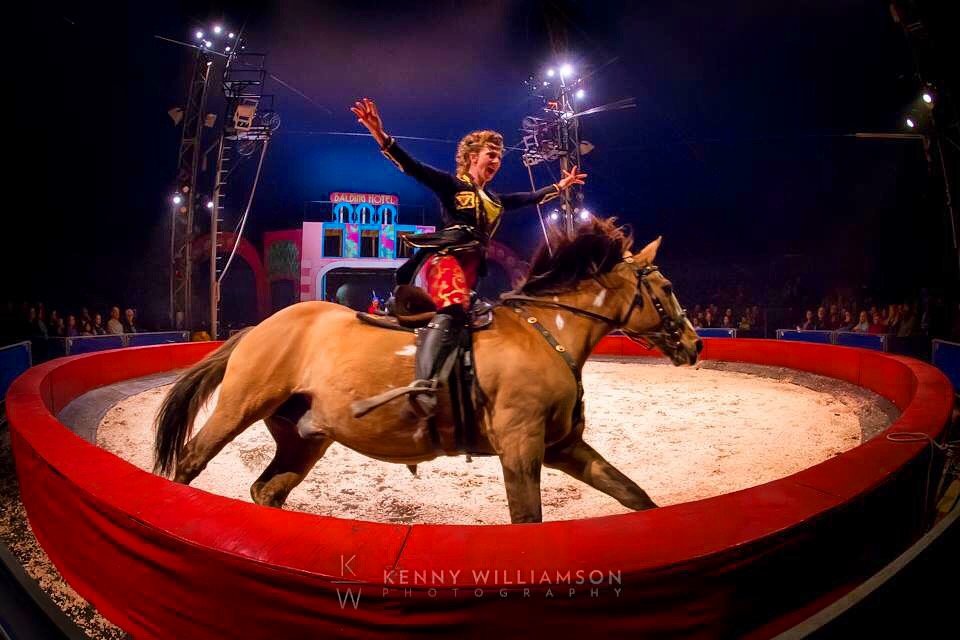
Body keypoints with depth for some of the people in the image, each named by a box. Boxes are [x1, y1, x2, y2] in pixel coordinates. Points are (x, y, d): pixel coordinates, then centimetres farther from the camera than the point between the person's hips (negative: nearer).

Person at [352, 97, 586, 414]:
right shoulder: (450, 184, 8)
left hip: (470, 267, 9)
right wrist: (380, 135, -16)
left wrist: (560, 186, 48)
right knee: (452, 309, -34)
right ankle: (423, 386, -48)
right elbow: (410, 167, -4)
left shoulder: (495, 199, 27)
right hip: (444, 258, -9)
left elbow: (532, 197, 42)